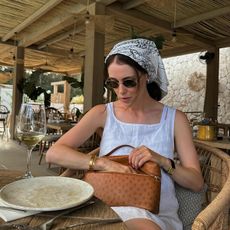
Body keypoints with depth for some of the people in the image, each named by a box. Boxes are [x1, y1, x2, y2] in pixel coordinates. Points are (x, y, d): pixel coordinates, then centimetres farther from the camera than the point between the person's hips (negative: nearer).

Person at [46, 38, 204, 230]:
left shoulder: (174, 119, 5)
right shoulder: (103, 113, 4)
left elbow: (197, 183, 5)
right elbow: (54, 154, -6)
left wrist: (163, 161, -13)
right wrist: (103, 164, -19)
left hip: (159, 215, 1)